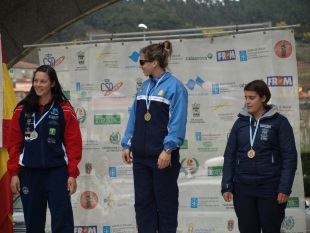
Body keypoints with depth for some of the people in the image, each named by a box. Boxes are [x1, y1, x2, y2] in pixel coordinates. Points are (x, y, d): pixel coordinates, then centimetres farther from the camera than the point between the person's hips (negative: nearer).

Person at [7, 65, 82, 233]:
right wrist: (14, 172, 1)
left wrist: (72, 173, -7)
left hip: (57, 171, -2)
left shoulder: (64, 110, -1)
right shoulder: (22, 110, 5)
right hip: (29, 172, 3)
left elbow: (73, 144, -3)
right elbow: (14, 144, 6)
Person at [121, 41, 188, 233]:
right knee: (143, 201, 10)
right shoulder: (144, 86, 12)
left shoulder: (175, 86, -10)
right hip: (141, 154, 7)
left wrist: (168, 149, -21)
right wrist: (127, 144, 10)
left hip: (162, 155, -7)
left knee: (166, 202, 3)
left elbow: (178, 121, -15)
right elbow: (134, 117, 15)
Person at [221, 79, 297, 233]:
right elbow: (230, 155, 9)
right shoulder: (240, 122, 8)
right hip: (243, 187, 3)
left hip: (270, 186, -3)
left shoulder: (279, 122, -2)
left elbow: (289, 157, -6)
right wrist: (226, 186, 2)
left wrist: (285, 188, -13)